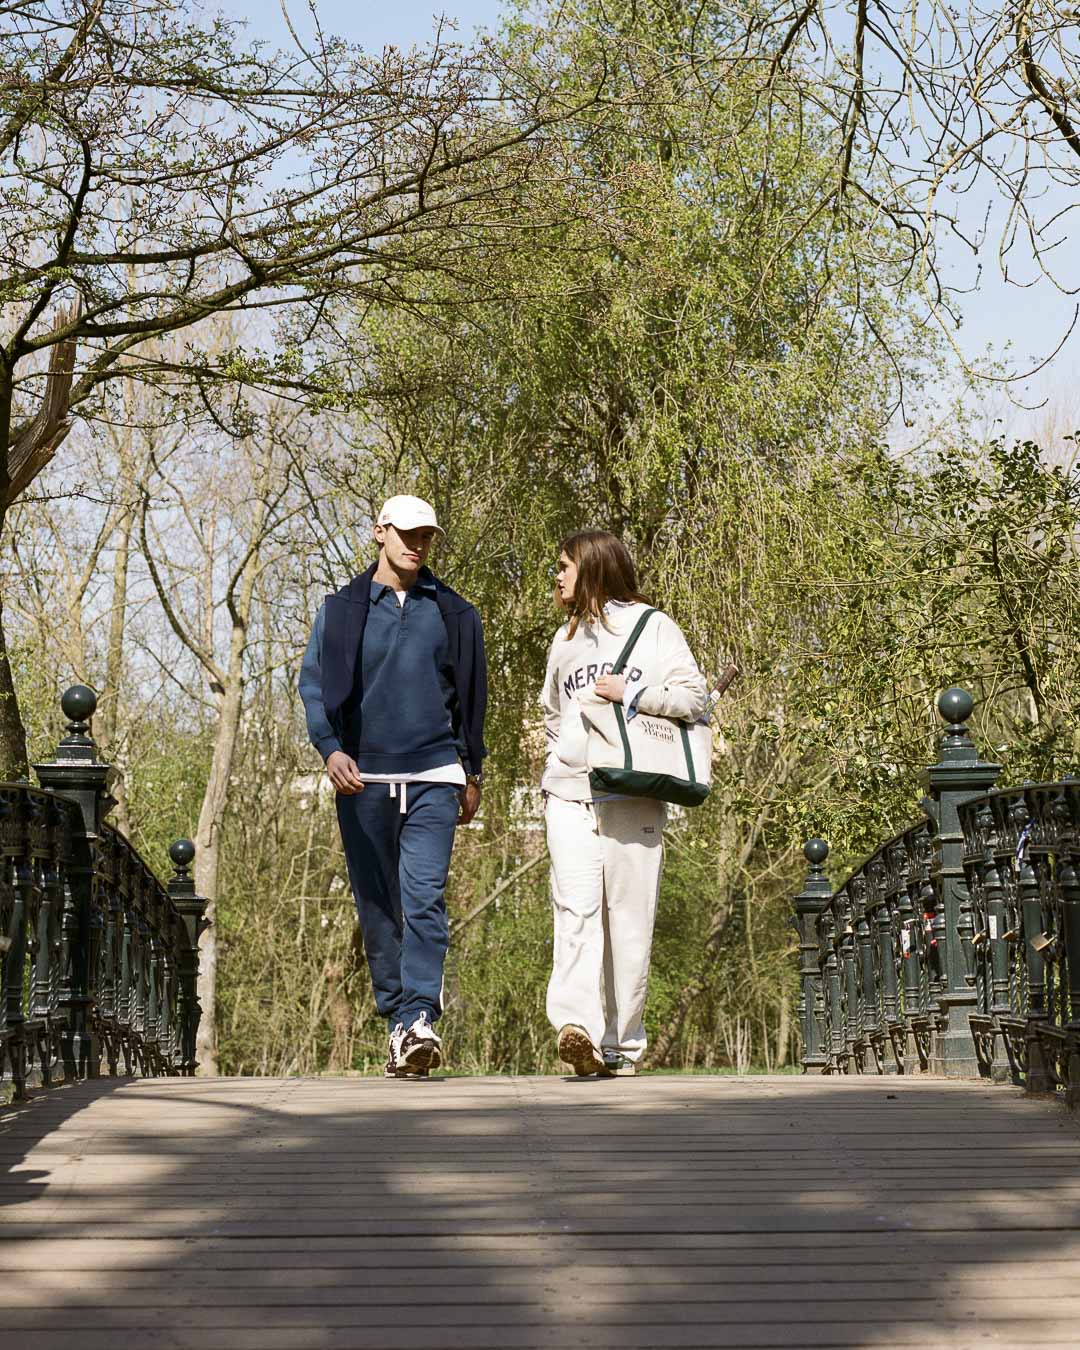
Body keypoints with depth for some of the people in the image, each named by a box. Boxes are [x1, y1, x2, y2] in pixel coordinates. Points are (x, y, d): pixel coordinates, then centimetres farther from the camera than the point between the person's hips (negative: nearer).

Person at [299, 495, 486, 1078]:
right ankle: (396, 1017, 14)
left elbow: (470, 696, 19)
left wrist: (473, 773, 20)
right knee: (377, 905, 4)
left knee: (424, 898, -15)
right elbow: (313, 684, 2)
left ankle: (418, 1021, -22)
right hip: (362, 777, 1)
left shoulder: (452, 614, 12)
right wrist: (330, 748, -15)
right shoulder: (341, 610, 9)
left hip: (433, 776, -1)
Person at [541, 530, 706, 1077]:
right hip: (570, 793, 3)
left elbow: (693, 696, 1)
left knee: (628, 918, -3)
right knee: (575, 908, -15)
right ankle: (577, 1027, -29)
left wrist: (631, 694, -9)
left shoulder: (652, 626, 7)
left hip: (634, 796, -3)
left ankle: (623, 1043, 4)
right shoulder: (566, 637, 23)